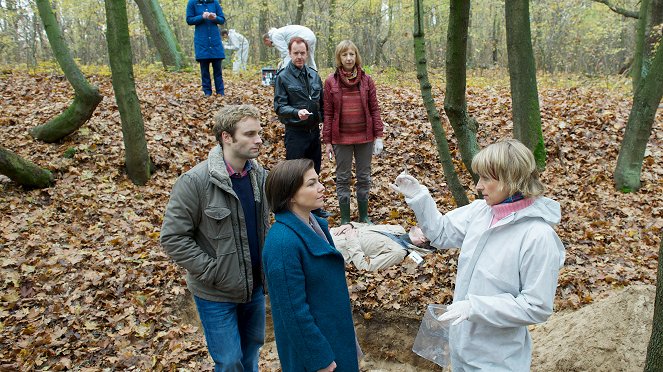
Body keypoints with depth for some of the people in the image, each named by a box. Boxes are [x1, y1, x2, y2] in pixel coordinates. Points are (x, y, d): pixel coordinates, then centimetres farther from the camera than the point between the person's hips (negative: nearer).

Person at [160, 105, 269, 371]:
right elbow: (173, 237, -17)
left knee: (252, 349, 23)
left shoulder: (259, 175, -3)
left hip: (255, 286, 5)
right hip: (216, 293, -5)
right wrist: (212, 272, -18)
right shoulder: (195, 181, -20)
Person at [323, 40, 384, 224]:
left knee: (364, 178, 11)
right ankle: (345, 219, 19)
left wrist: (378, 136, -3)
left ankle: (364, 216, 26)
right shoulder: (331, 81, -3)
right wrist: (327, 141, -4)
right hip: (341, 138, -1)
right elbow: (328, 113, -2)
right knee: (343, 179, 7)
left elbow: (374, 109, 3)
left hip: (365, 137, 1)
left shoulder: (366, 80, 1)